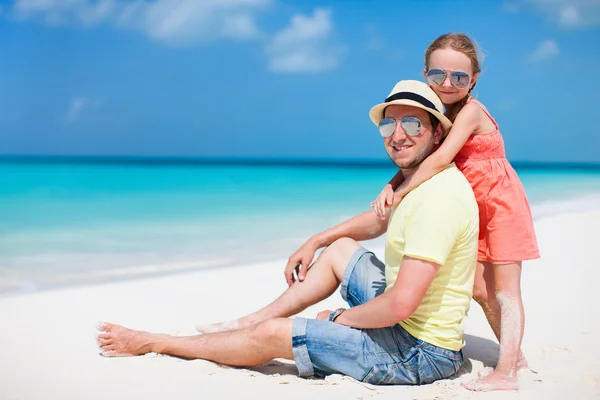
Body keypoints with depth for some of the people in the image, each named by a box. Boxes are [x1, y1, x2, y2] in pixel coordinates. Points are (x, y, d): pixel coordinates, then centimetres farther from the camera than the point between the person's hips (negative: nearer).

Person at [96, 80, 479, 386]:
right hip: (410, 323, 10)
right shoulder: (419, 181, 7)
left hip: (420, 352, -10)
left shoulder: (437, 197, -26)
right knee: (339, 248, 21)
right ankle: (243, 323, 25)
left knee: (270, 335, -5)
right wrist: (314, 242, 24)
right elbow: (380, 220, 29)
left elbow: (399, 306, -31)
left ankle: (154, 343, 15)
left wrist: (341, 318, -13)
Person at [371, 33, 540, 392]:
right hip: (476, 212, 8)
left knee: (505, 290, -7)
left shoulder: (470, 111, -21)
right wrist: (390, 187, -20)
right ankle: (514, 355, 26)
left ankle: (506, 372, -7)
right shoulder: (441, 115, 3)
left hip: (502, 206, -8)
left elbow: (440, 159, -32)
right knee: (481, 289, 12)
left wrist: (401, 193, -30)